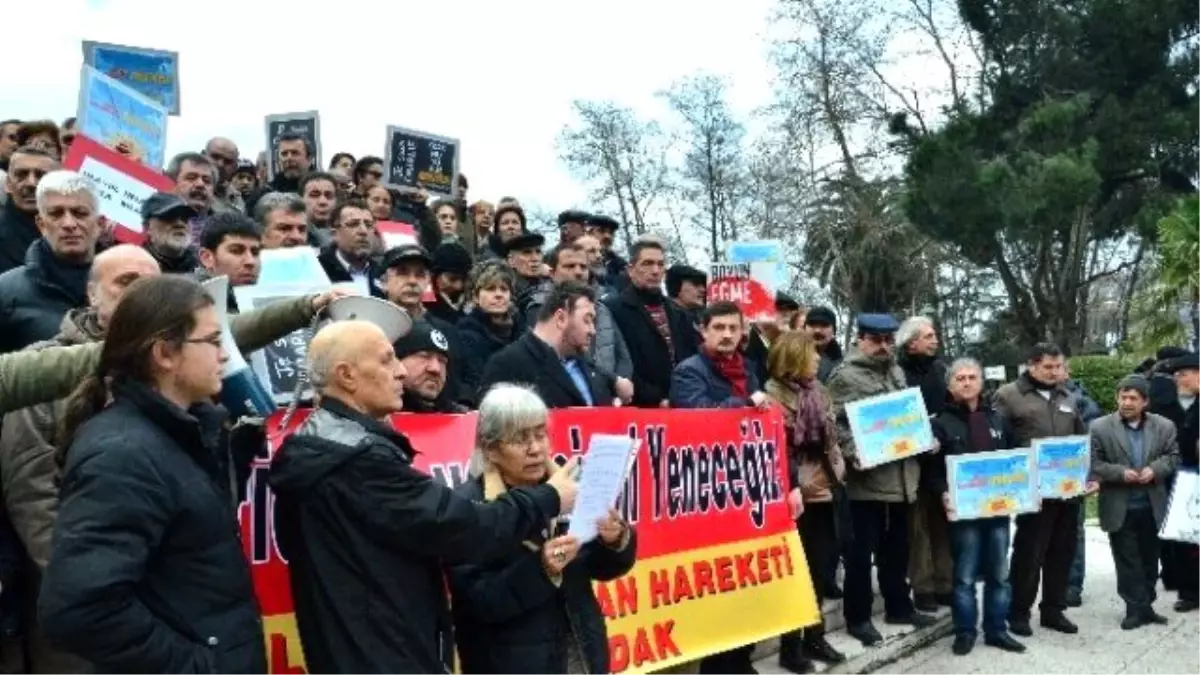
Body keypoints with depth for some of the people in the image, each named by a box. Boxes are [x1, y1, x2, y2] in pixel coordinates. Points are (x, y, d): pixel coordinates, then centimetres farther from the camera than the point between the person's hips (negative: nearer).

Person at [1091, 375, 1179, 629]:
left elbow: (1173, 456, 4)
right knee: (1127, 561, 2)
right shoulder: (1100, 427, -7)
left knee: (1149, 559, 12)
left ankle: (1145, 606, 24)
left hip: (1152, 506, 3)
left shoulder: (1164, 426, 1)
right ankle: (1137, 609, 9)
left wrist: (1155, 469, -15)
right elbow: (1093, 464, -7)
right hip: (1120, 507, -3)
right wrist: (1120, 473, -20)